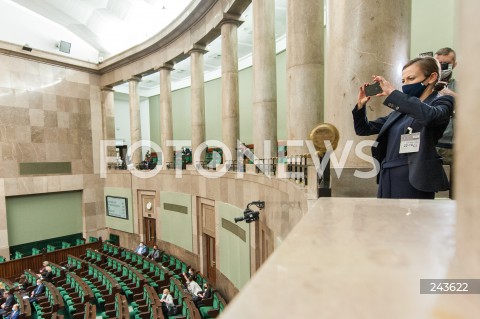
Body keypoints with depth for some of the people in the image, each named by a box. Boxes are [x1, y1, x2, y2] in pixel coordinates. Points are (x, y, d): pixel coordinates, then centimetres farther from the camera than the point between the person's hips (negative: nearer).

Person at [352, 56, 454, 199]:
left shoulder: (441, 102, 3)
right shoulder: (401, 109, 17)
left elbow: (429, 115, -24)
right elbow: (364, 129, 16)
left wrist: (392, 92, -18)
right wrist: (361, 105, 0)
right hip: (387, 178, 6)